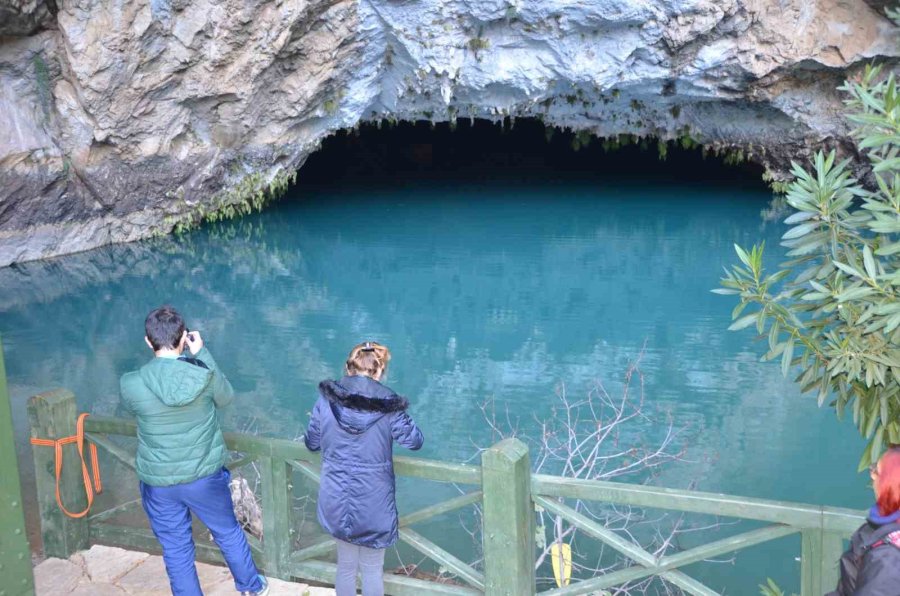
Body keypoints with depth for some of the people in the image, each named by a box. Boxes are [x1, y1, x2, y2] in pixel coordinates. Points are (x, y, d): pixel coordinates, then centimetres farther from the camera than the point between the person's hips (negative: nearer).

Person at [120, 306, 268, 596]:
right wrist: (202, 352, 5)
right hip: (205, 476, 1)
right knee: (228, 532, 24)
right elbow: (226, 397, 5)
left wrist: (157, 365, 9)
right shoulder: (204, 374, -18)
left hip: (158, 482, -1)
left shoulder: (131, 384, -17)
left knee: (176, 549, 16)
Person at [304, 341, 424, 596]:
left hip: (337, 499, 2)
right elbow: (415, 441, -2)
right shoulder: (387, 405, -13)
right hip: (373, 501, -2)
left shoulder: (326, 400, -7)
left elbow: (311, 443, 6)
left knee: (346, 565, 19)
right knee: (372, 569, 14)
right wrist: (402, 420, 17)